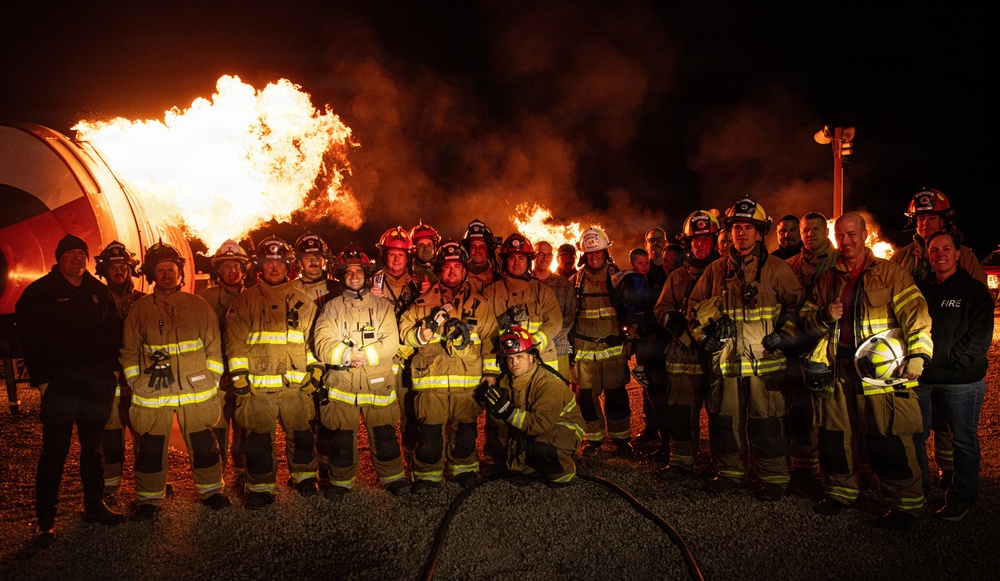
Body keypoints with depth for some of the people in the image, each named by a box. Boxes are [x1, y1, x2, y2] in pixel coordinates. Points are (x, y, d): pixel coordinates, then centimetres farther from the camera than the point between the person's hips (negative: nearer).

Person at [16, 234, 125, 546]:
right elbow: (29, 338, -3)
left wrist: (112, 369, 5)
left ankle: (94, 505, 25)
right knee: (55, 451, -1)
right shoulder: (39, 292, -1)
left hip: (98, 383, 4)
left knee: (93, 447, 13)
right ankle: (45, 519, 8)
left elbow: (113, 332, 13)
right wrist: (42, 379, -8)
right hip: (59, 385, -4)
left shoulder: (99, 292, 10)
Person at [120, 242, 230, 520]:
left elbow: (213, 346, 7)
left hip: (196, 392, 0)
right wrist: (135, 382, 4)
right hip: (152, 393, 0)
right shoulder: (140, 309, 6)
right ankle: (149, 499, 23)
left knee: (203, 445, 9)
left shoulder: (198, 306, 5)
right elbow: (129, 351, 10)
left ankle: (211, 490, 25)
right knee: (150, 449, 6)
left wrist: (212, 380, 2)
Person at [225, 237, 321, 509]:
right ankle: (260, 487, 17)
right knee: (259, 440, 3)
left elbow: (314, 337, 12)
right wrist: (239, 376, -6)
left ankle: (304, 476, 29)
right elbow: (236, 341, 1)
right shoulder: (245, 302, 5)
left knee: (302, 434, 9)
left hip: (296, 384, 2)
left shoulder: (302, 302, 11)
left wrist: (316, 370, 3)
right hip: (258, 386, -1)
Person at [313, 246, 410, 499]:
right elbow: (323, 345, -5)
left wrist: (364, 355, -17)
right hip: (341, 384, 0)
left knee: (385, 435, 4)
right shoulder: (331, 308, 8)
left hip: (378, 383, 0)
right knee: (341, 437, 7)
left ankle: (393, 477, 21)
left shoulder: (382, 305, 9)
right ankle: (341, 481, 23)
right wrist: (350, 354, -21)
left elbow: (391, 343, -4)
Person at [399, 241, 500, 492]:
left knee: (465, 428, 8)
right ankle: (427, 474, 15)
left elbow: (490, 339, 11)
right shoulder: (423, 302, 9)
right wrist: (421, 334, -13)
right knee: (430, 429, -1)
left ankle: (464, 469, 27)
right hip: (432, 376, -1)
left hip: (469, 378, 1)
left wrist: (491, 370, 6)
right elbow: (404, 330, 8)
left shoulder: (479, 304, 11)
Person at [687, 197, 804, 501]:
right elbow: (695, 306, 19)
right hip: (726, 359, 4)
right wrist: (703, 335, 8)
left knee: (766, 422, -1)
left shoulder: (776, 269, 1)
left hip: (765, 360, -3)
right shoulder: (716, 270, 10)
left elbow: (797, 303, 5)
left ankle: (774, 478, 14)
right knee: (724, 418, 10)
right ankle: (730, 471, 26)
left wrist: (786, 333, -5)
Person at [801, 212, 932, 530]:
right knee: (834, 434, 10)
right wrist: (824, 317, -5)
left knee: (889, 441, -3)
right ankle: (841, 490, 28)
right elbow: (807, 319, 18)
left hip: (880, 368, -4)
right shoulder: (828, 279, 15)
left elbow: (914, 311, -8)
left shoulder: (889, 272, 1)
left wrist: (918, 353, -21)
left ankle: (904, 503, 12)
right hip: (838, 369, 5)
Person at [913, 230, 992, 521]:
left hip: (960, 380, -5)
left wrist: (949, 360, -15)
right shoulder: (922, 289, 12)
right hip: (922, 379, 5)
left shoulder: (973, 290, -3)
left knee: (963, 440, 6)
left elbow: (980, 337, -9)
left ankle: (962, 498, 19)